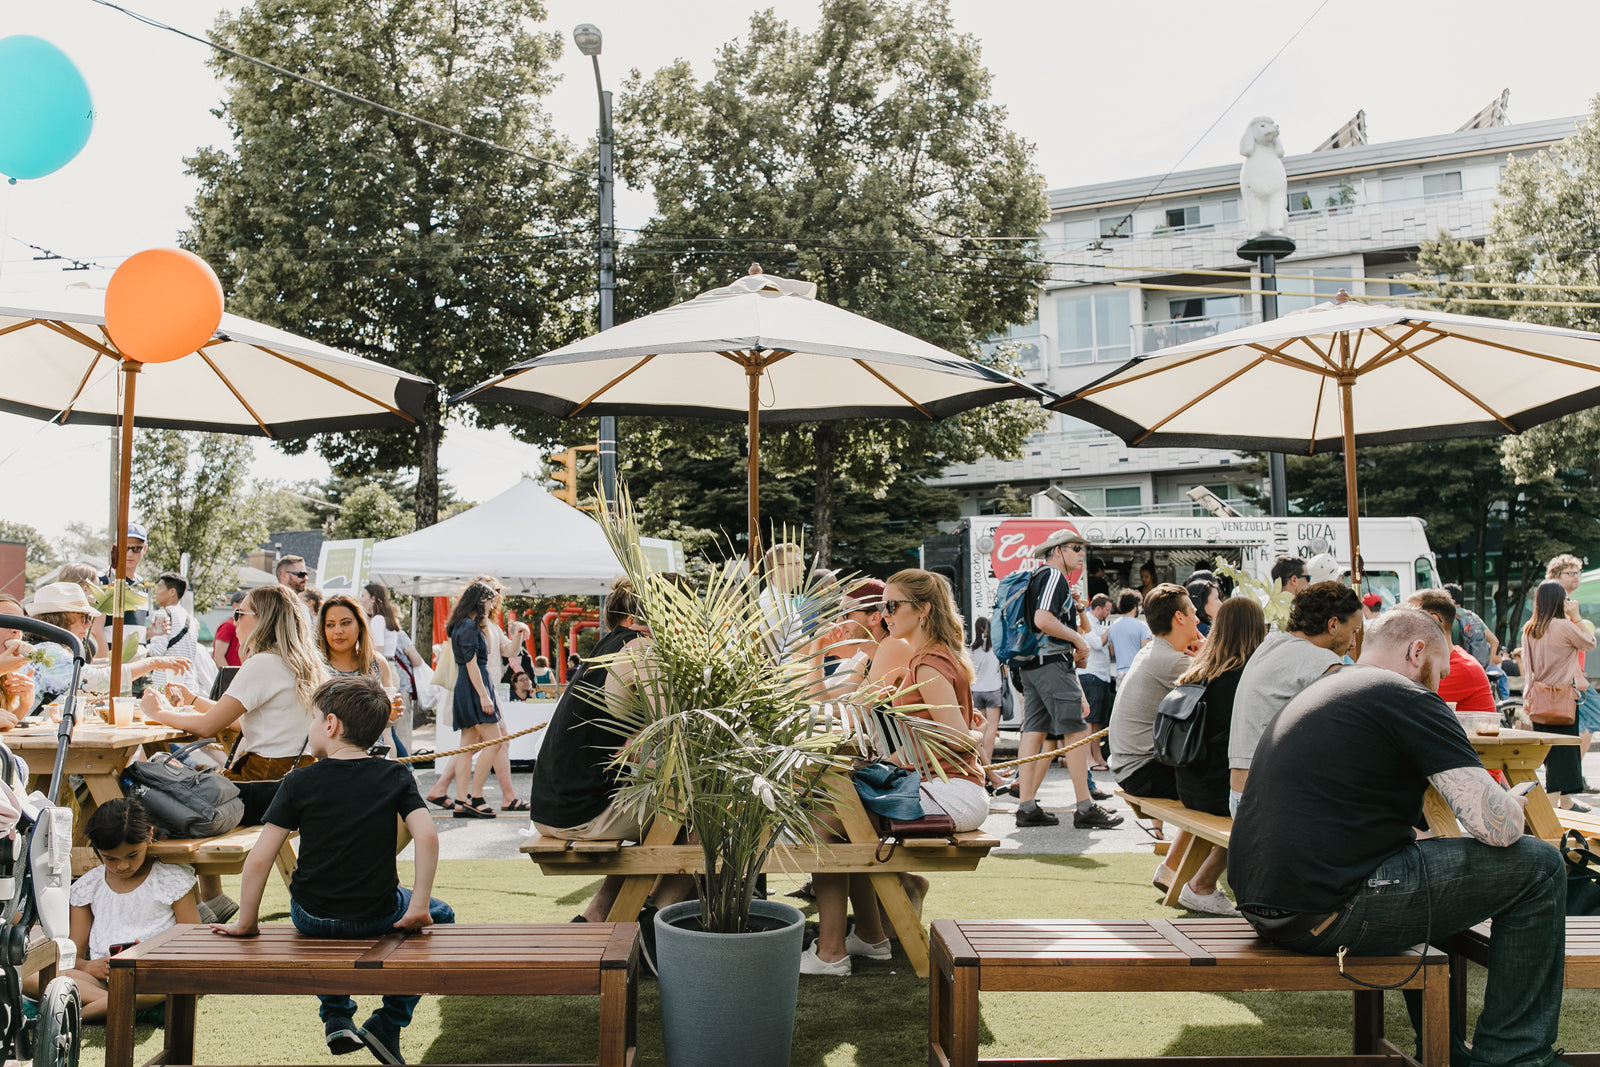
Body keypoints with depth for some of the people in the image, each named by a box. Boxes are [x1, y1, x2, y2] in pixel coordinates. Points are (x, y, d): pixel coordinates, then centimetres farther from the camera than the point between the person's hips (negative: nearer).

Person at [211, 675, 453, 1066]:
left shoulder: (300, 782, -7)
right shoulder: (395, 776, -5)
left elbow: (260, 857, -10)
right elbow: (427, 837, -16)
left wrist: (245, 921, 2)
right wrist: (418, 907, -9)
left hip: (311, 917, 1)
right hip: (377, 916, -1)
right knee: (441, 914, 27)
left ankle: (337, 1017, 27)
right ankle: (387, 1025, 16)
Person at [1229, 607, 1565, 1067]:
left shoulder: (1317, 692, 22)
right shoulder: (1408, 698, -6)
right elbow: (1497, 827, -11)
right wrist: (1515, 804, 12)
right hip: (1326, 915, -9)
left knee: (1433, 857, 34)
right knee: (1538, 867, 3)